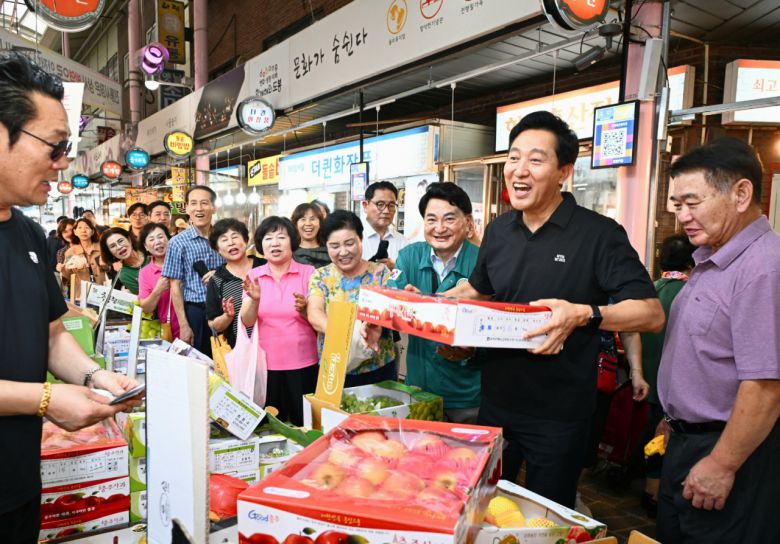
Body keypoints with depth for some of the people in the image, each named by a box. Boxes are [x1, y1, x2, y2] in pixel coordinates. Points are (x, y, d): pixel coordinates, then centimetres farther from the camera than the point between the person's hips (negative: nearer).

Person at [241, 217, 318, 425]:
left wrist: (304, 310, -21)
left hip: (303, 364, -2)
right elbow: (247, 322, -2)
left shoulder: (308, 272, -4)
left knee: (303, 425, 8)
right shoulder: (253, 276, 3)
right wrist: (255, 300, -20)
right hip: (266, 363, 2)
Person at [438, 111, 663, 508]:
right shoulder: (499, 230, 4)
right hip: (495, 402, 5)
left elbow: (651, 313, -16)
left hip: (559, 415, -5)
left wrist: (584, 314, -33)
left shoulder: (598, 234, -14)